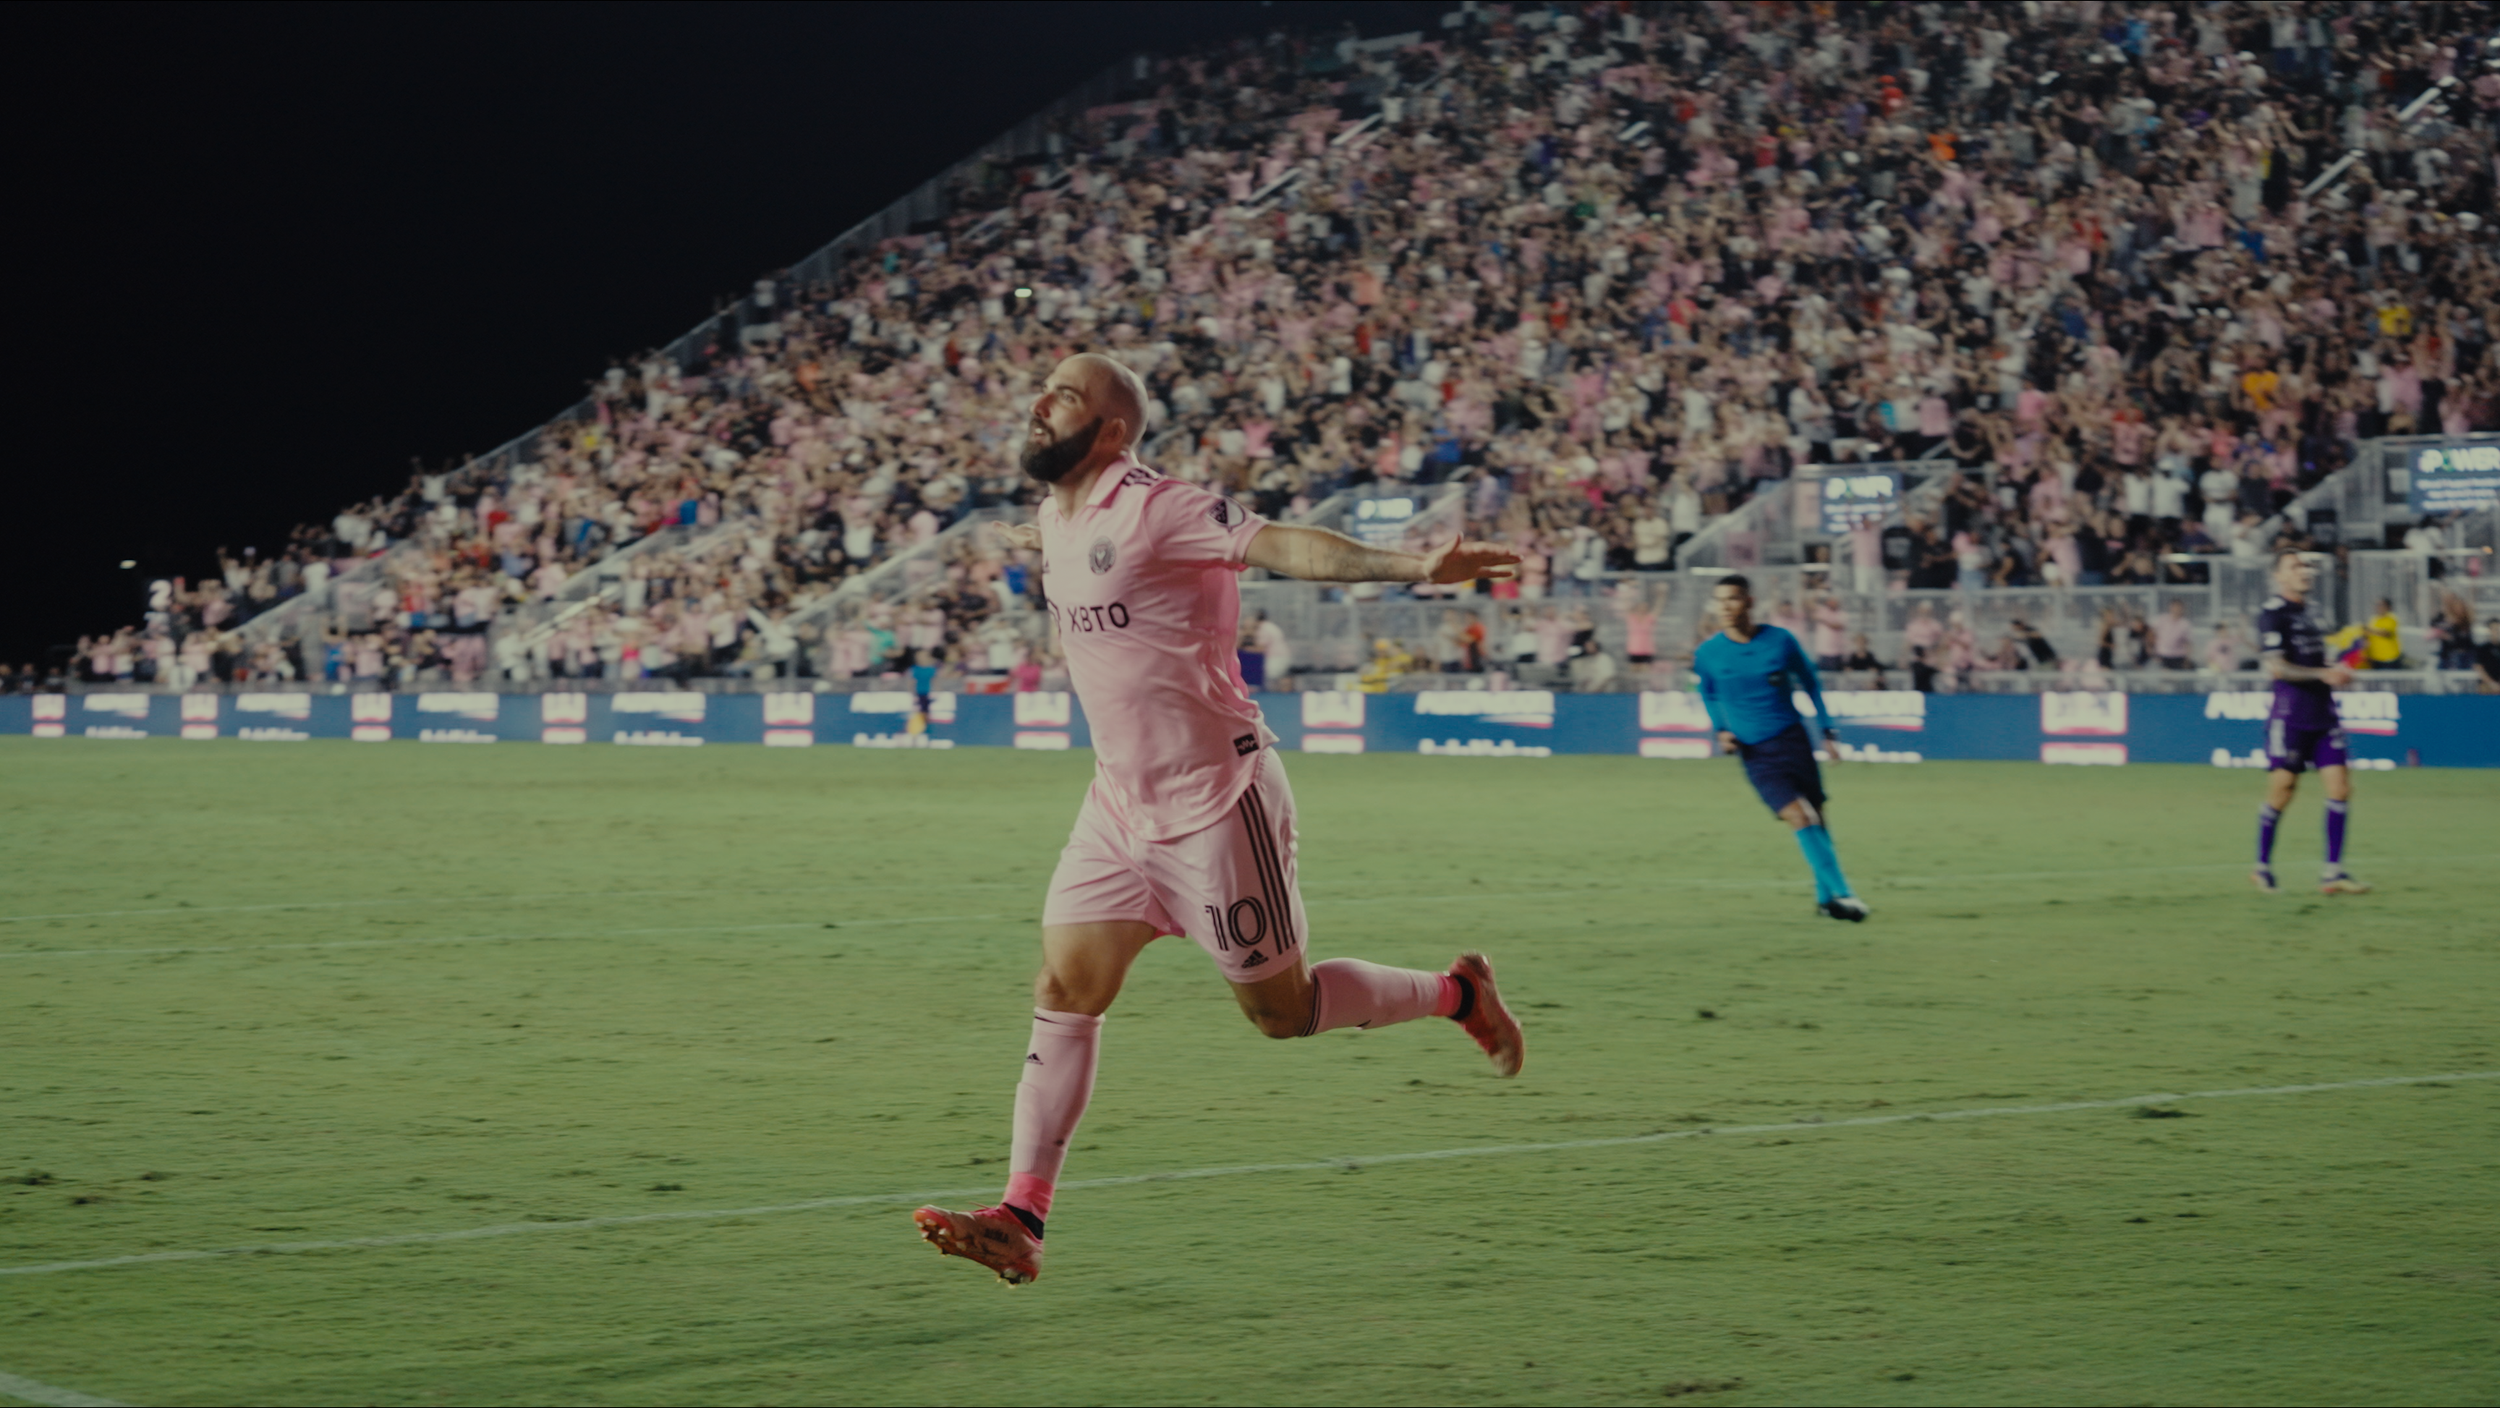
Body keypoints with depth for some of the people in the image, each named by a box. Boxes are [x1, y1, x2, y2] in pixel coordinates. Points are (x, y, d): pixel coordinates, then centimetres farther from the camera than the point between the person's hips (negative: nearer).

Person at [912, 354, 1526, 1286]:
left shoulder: (1154, 509, -18)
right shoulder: (1060, 522, 7)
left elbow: (1283, 544, -32)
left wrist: (1412, 566, -45)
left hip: (1216, 802, -7)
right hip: (1120, 806, 7)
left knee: (1282, 1011, 3)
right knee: (1064, 993, -3)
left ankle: (1457, 994, 27)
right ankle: (1020, 1218, -4)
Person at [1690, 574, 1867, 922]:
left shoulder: (1780, 641, -3)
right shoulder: (1708, 654, -3)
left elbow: (1810, 683, 11)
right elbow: (1709, 695, 17)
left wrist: (1827, 731, 10)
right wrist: (1721, 730, 2)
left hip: (1793, 742, 1)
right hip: (1756, 755, -1)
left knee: (1815, 818, 5)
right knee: (1799, 816, -18)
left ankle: (1827, 897, 23)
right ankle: (1839, 893, -17)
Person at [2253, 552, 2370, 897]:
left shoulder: (2305, 610, 16)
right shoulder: (2272, 612, -8)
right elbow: (2275, 667, -17)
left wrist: (2336, 673, 11)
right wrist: (2322, 674, -21)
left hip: (2322, 712, 7)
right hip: (2290, 713, -7)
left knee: (2340, 784, -2)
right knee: (2282, 788, -3)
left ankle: (2332, 872, 0)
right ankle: (2262, 867, 14)